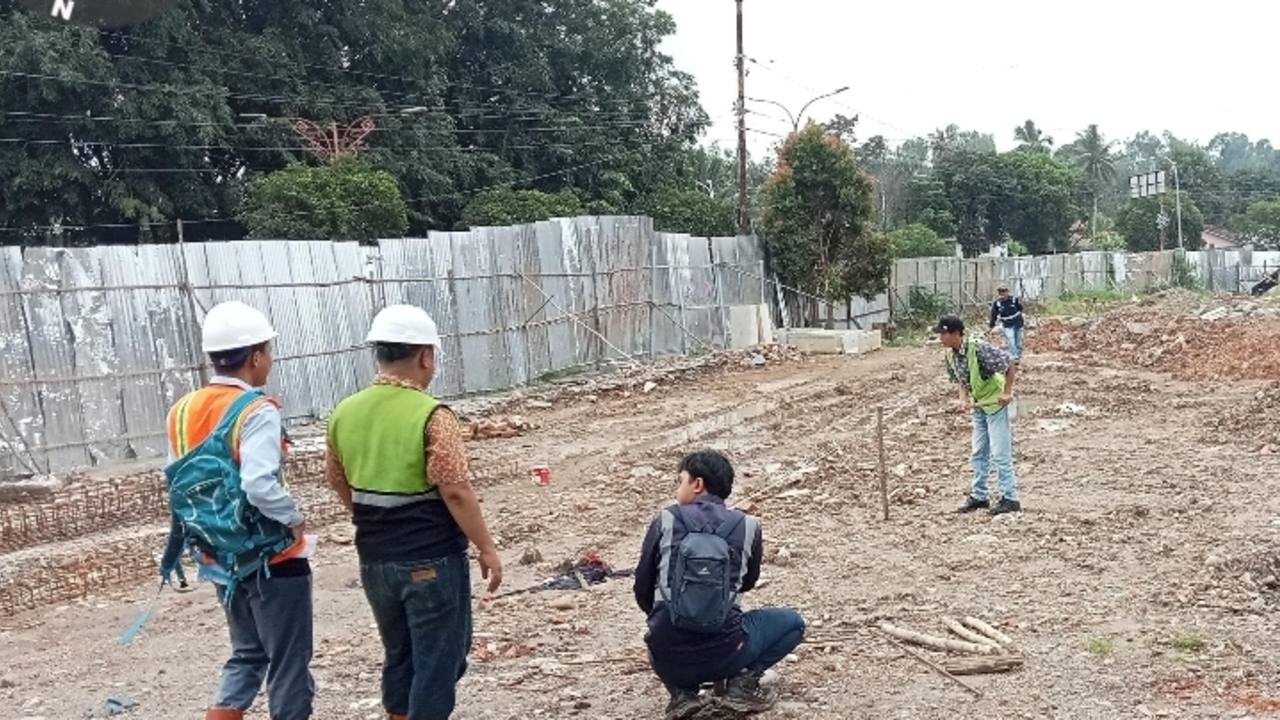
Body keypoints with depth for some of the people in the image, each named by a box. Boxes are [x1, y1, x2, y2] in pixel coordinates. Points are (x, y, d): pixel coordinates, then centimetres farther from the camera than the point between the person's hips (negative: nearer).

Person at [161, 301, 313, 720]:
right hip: (271, 559, -7)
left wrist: (205, 533, 17)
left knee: (247, 655, 24)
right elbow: (260, 486, -31)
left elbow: (179, 487, 8)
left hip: (220, 558, 7)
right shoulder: (256, 412, -20)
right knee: (289, 665, 9)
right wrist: (295, 519, -16)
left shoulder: (183, 413, 3)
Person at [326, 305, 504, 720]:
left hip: (375, 560, 7)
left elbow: (336, 479, 16)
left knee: (399, 655, 21)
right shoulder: (431, 416, -18)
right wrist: (487, 549, -8)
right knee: (438, 660, 5)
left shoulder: (345, 413, 2)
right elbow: (455, 492, -20)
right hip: (432, 561, -6)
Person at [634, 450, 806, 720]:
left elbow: (643, 588, 9)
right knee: (792, 622, 24)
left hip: (669, 660, 2)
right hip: (723, 654, -1)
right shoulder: (747, 526, 2)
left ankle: (681, 691, 11)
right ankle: (743, 680, 4)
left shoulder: (664, 522, 1)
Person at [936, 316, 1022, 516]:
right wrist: (964, 399, -8)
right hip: (978, 406, 8)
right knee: (979, 453, 13)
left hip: (996, 403, -8)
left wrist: (1007, 392, -20)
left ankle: (1010, 499, 1)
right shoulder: (950, 354, -2)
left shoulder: (979, 348, -26)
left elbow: (1010, 365, -20)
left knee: (1000, 453, -6)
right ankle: (978, 496, 22)